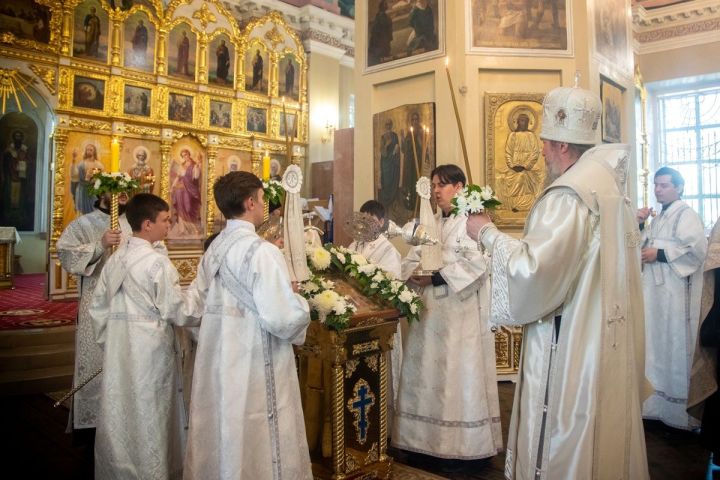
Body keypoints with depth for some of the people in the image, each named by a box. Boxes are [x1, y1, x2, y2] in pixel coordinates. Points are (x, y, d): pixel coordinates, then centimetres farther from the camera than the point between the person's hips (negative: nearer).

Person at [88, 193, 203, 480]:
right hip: (150, 348, -7)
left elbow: (97, 307, 10)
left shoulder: (115, 259, 4)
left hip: (117, 349, 7)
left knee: (119, 412, 18)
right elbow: (177, 310, -15)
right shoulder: (157, 261, -17)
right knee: (149, 417, 7)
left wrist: (108, 340, 19)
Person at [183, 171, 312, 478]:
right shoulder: (261, 251, -19)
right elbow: (282, 318, -23)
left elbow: (200, 302, 11)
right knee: (255, 441, 8)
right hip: (254, 366, -7)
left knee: (221, 439, 21)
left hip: (217, 362, 8)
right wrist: (301, 304, -3)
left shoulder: (213, 250, 4)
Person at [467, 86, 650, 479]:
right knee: (601, 437, 21)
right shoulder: (609, 183, 10)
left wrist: (488, 234, -15)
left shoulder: (569, 194, -20)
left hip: (572, 348, -10)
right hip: (607, 340, 10)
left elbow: (533, 270, -29)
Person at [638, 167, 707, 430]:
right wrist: (639, 225, 6)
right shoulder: (659, 218, 17)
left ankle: (678, 409, 9)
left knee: (675, 348, -2)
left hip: (676, 292, -8)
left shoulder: (686, 214, -7)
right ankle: (657, 402, 23)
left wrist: (659, 254, -16)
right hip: (655, 289, 8)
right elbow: (642, 246, 21)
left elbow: (696, 249, -20)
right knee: (656, 347, 13)